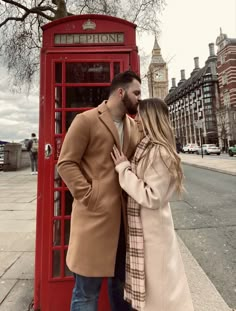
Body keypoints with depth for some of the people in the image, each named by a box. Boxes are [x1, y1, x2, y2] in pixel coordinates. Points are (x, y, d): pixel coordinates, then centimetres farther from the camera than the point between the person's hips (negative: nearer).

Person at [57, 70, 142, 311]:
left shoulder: (134, 126, 12)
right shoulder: (86, 120, -7)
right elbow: (66, 163, -9)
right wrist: (88, 195, -16)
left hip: (124, 215, 6)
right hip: (95, 214, -6)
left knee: (121, 282, 25)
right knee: (87, 291, 13)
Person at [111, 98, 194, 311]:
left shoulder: (159, 152, -23)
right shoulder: (147, 147, 4)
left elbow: (152, 197, -25)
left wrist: (123, 168, -21)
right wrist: (125, 167, 1)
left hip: (152, 228, -8)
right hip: (141, 225, 8)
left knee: (158, 286, 15)